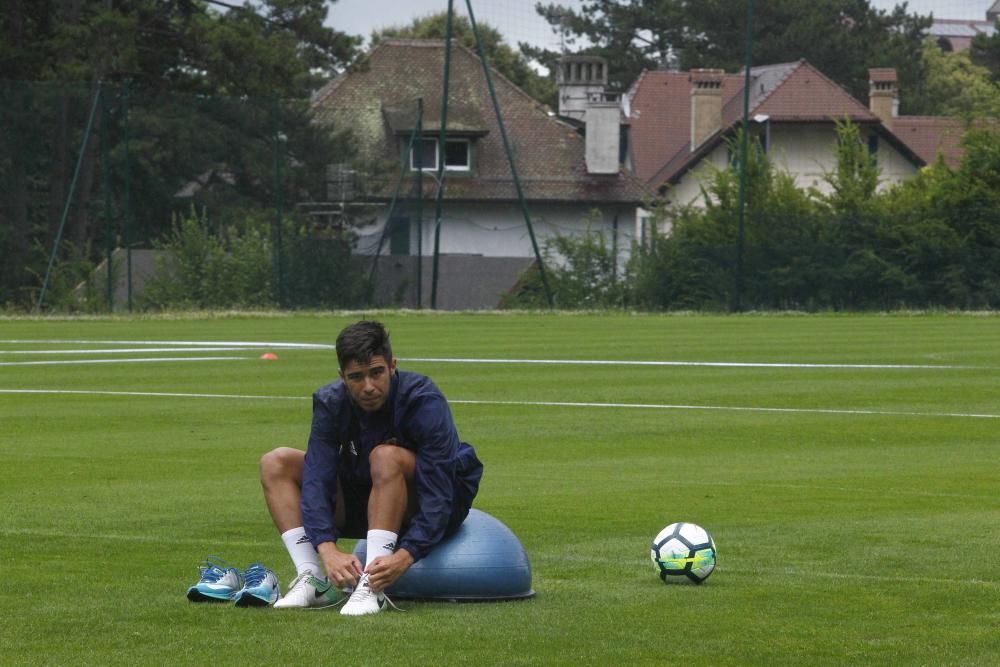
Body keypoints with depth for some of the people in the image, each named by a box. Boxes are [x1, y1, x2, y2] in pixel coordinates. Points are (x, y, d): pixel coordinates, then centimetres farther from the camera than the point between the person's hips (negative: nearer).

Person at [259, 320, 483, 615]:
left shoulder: (424, 401, -27)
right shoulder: (330, 404, -14)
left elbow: (437, 495, -32)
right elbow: (317, 480, -22)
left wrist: (406, 555, -46)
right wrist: (328, 549, -38)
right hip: (363, 502, 5)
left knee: (386, 456, -36)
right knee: (276, 463, -8)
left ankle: (372, 587, -39)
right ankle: (313, 581, -20)